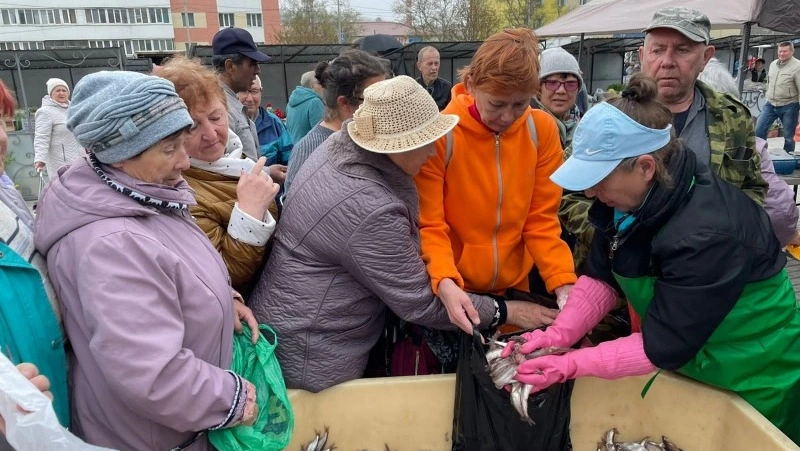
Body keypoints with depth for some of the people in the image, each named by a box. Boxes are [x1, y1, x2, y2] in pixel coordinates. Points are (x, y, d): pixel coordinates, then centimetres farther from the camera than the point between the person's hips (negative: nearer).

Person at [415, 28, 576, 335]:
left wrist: (563, 281, -17)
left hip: (513, 287, 4)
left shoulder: (542, 130, -7)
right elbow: (428, 225, -16)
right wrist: (445, 282, -32)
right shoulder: (439, 134, -18)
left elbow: (541, 219, -4)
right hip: (454, 293, -3)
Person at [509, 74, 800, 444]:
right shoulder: (628, 197, -14)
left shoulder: (707, 233, -37)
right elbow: (600, 278, -8)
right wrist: (556, 336, -21)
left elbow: (662, 346, -32)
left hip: (754, 384, -6)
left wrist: (571, 365, -31)